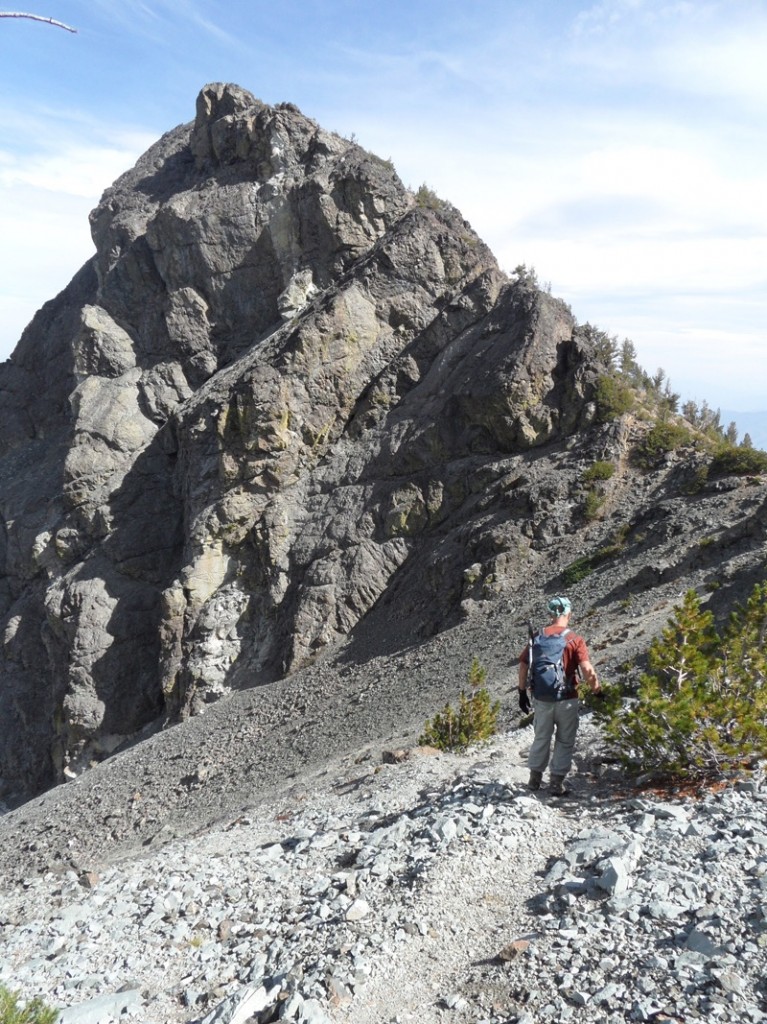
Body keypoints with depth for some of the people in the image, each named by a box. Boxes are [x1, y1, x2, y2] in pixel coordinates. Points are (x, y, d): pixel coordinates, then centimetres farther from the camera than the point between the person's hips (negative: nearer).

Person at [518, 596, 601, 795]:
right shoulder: (575, 640, -10)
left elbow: (523, 665, 1)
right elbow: (587, 670, -19)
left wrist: (523, 692, 10)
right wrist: (597, 690, -5)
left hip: (541, 698, 3)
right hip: (566, 698, -3)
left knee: (541, 738, 18)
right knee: (564, 741, 12)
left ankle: (535, 778, 25)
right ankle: (556, 782, 14)